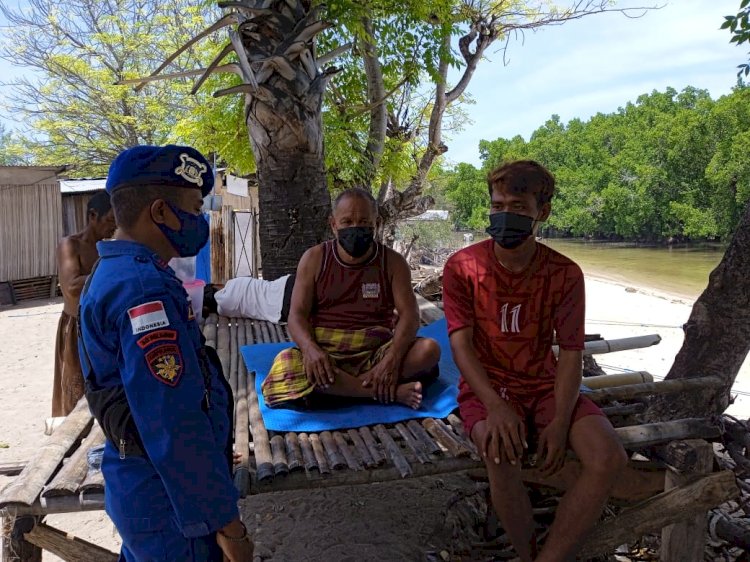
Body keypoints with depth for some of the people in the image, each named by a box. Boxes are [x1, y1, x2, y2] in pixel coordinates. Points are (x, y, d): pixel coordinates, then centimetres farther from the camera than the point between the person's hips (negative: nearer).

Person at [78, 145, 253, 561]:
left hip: (140, 485, 9)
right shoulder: (145, 288, -26)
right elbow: (174, 424, -29)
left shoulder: (115, 273, 7)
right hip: (169, 500, -9)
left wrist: (210, 452, 23)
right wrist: (226, 523, -21)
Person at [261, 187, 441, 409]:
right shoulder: (314, 259, 2)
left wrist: (392, 359, -26)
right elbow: (297, 315, -4)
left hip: (376, 353, 1)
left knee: (429, 349, -24)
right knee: (288, 364, -33)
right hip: (325, 354, 0)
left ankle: (340, 389, -27)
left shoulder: (393, 262, 2)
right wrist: (310, 349, -27)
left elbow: (409, 315, -7)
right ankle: (391, 391, -29)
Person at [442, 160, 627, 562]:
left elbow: (570, 353, -4)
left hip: (544, 384, 3)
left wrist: (560, 421, -18)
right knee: (501, 453, -33)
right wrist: (496, 407, -27)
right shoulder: (462, 267, -7)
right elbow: (461, 344, -12)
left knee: (609, 457, -21)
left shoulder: (564, 274, -2)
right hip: (485, 385, -2)